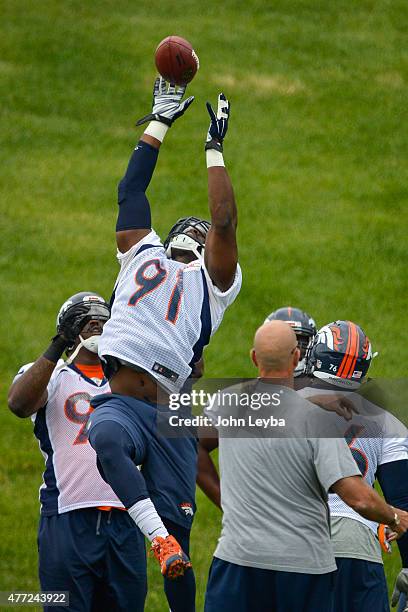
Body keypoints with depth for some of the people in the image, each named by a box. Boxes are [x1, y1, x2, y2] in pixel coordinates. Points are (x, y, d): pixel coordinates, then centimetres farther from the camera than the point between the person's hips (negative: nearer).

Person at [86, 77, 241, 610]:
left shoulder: (213, 281, 18)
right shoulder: (142, 256, 25)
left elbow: (225, 223, 7)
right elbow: (131, 191, 27)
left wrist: (215, 150, 13)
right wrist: (160, 124, 29)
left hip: (170, 417, 0)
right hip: (121, 401, 0)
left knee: (178, 533, -1)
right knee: (105, 437, -38)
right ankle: (159, 538, -42)